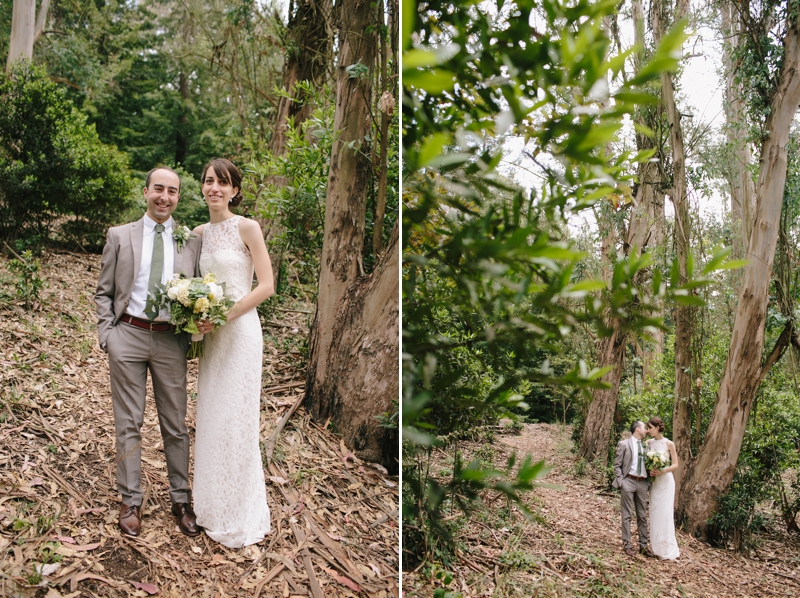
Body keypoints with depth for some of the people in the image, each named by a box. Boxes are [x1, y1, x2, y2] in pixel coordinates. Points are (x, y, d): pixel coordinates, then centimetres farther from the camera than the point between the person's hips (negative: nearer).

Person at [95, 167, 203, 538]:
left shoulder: (192, 241, 6)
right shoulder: (119, 236, 5)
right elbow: (103, 293, 6)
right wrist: (108, 338, -3)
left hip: (170, 340, 1)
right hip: (128, 335, 0)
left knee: (175, 425, 9)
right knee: (128, 424, 8)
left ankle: (180, 500, 23)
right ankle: (131, 501, 21)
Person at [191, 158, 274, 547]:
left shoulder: (247, 228, -7)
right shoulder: (200, 233, 12)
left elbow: (266, 286, -12)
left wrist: (223, 317, -17)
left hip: (239, 331, -6)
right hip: (211, 335, 6)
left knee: (234, 423, -2)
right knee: (209, 420, 11)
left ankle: (240, 518, 14)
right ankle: (214, 508, 27)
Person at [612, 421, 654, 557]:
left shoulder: (645, 445, 13)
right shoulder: (624, 444, -1)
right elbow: (617, 465, -2)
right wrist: (621, 482, -10)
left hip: (642, 482, 5)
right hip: (628, 481, -5)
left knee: (643, 516, 8)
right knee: (627, 515, 0)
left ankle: (643, 545, 15)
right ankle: (627, 545, 4)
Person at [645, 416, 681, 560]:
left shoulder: (669, 444, -8)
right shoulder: (649, 443, 5)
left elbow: (675, 465, -6)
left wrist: (662, 471, -20)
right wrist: (650, 470, -7)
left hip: (665, 481, -5)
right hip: (653, 481, 5)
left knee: (665, 513, -4)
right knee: (654, 513, 6)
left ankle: (668, 549, 4)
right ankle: (657, 547, 15)